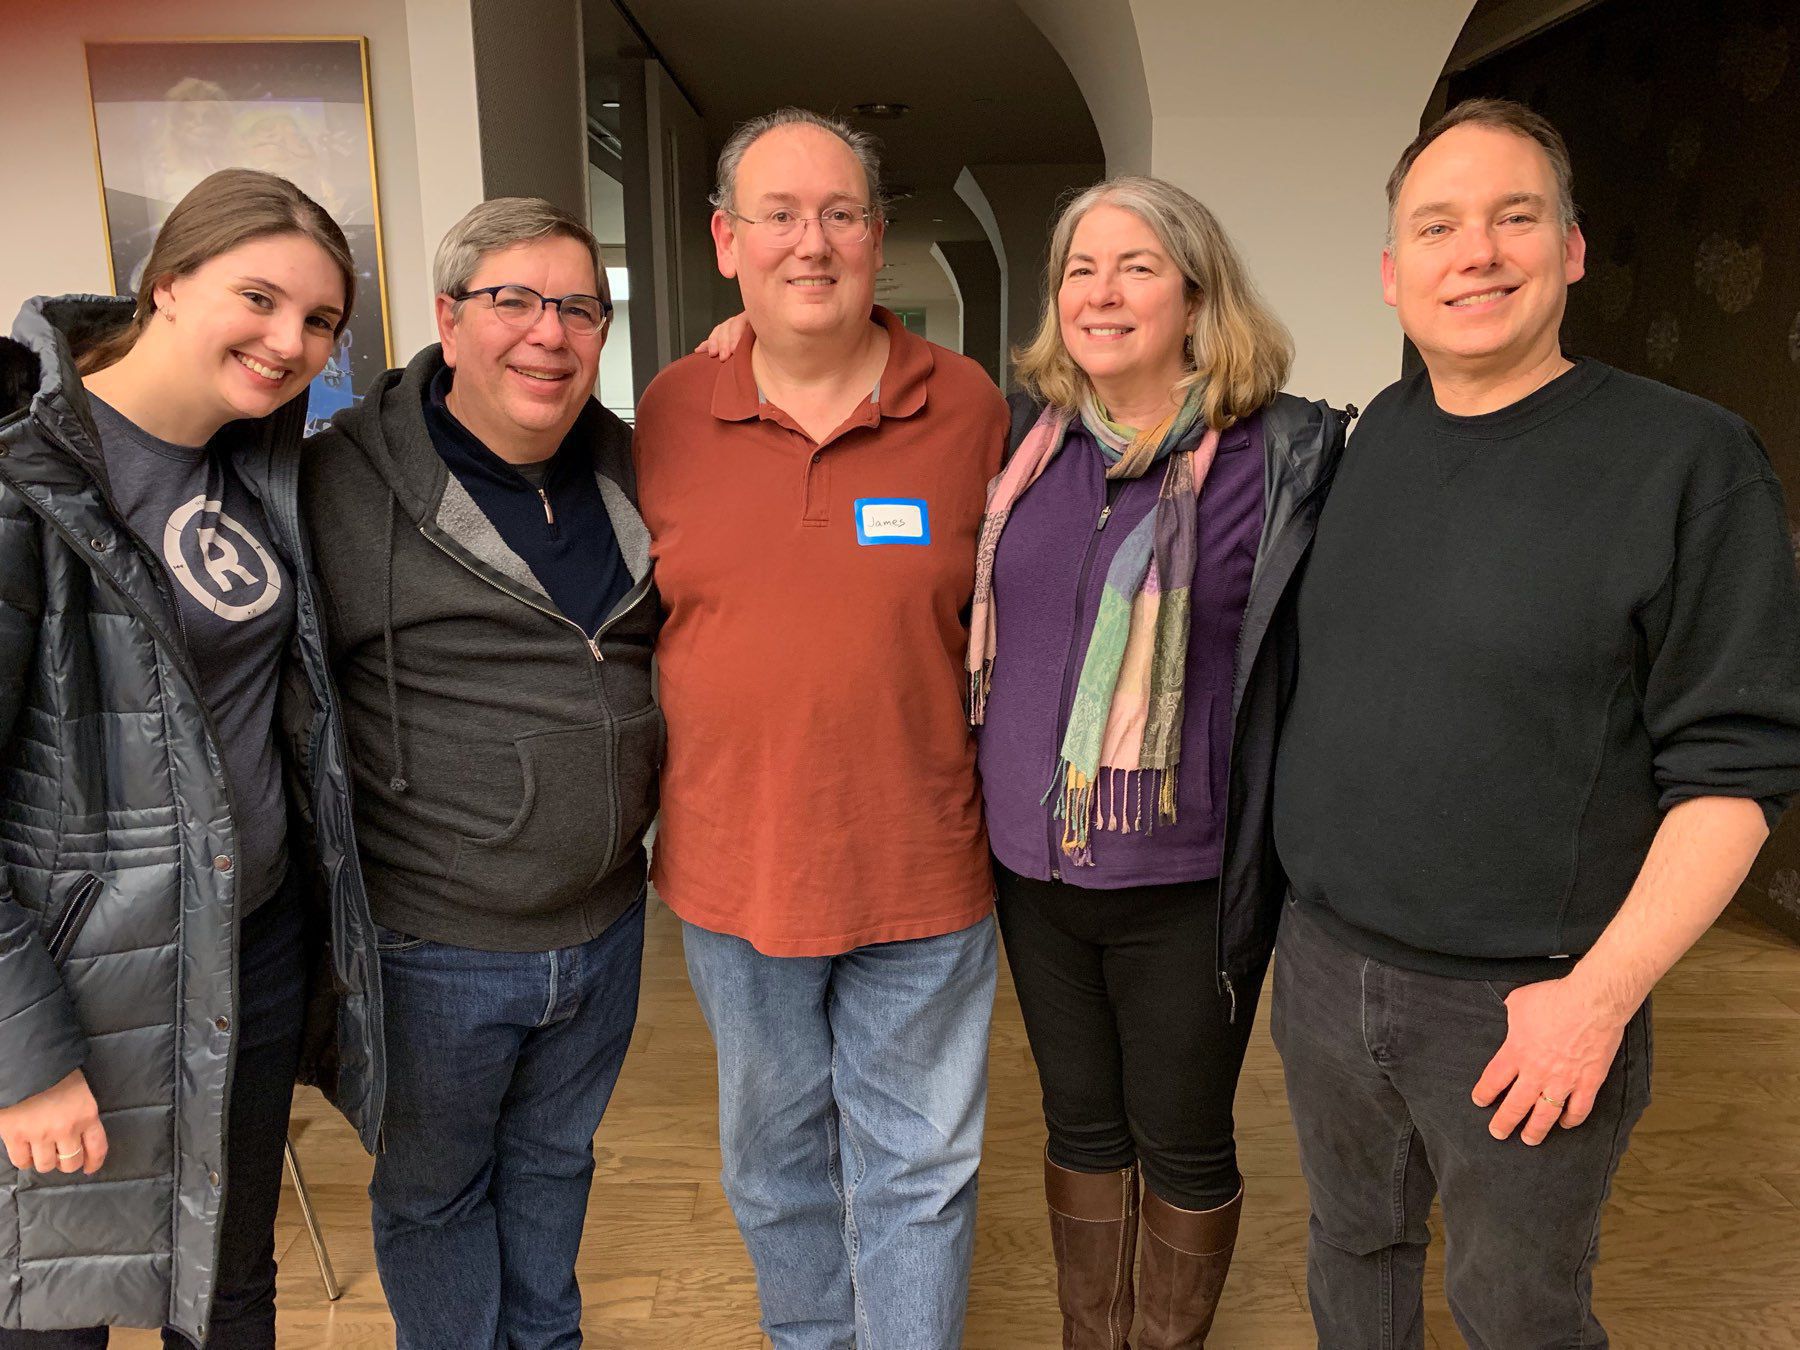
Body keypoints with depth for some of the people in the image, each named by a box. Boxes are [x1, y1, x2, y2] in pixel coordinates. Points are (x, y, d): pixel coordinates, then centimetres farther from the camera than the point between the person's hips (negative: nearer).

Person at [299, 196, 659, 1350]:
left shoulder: (628, 471, 3)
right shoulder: (344, 482, -14)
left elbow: (669, 641, 19)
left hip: (605, 928, 5)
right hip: (434, 950, -4)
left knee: (554, 1164, 25)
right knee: (435, 1192, 18)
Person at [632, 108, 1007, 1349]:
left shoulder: (968, 407, -6)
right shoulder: (670, 411, -2)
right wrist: (691, 769, 5)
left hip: (920, 869, -2)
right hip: (733, 865, 2)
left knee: (920, 1170, 14)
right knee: (774, 1154, 23)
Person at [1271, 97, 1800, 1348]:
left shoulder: (1690, 457, -12)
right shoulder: (1375, 436, 4)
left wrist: (1602, 992, -18)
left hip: (1527, 1008, -4)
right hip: (1323, 963, 5)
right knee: (1353, 1249, 23)